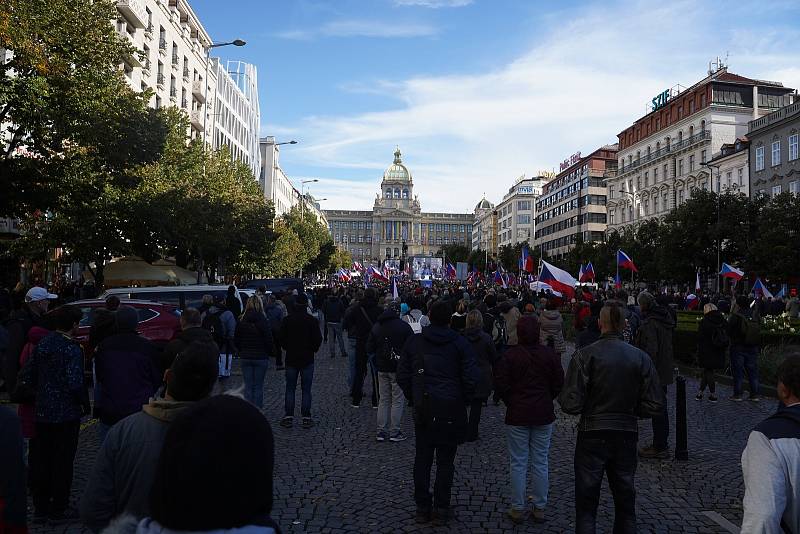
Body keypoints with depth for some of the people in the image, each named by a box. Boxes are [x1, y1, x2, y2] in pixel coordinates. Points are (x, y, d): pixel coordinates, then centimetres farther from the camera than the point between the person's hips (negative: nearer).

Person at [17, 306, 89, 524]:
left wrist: (40, 395, 17)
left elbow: (25, 377, 6)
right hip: (67, 415, -7)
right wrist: (85, 405, -8)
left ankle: (41, 508, 26)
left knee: (42, 461, 15)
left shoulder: (42, 344, 4)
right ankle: (58, 511, 14)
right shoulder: (72, 349, -17)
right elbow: (75, 383, -23)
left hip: (42, 413, 7)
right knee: (63, 463, 5)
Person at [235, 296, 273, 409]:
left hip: (245, 357, 2)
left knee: (248, 386, 9)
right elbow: (269, 341, -10)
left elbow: (236, 341, 5)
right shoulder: (263, 321, -11)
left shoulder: (241, 322, -2)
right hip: (261, 357, -2)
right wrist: (269, 353, 7)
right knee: (258, 386, 6)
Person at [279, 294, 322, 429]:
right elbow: (318, 339, -8)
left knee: (290, 389, 8)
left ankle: (288, 417, 7)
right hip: (307, 359, -1)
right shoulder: (312, 321, -8)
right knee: (306, 390, 4)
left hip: (291, 358, 1)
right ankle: (306, 418, 4)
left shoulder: (287, 320, -3)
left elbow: (281, 338, -1)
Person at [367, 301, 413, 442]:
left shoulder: (377, 326, 5)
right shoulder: (404, 326, -11)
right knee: (398, 400, 3)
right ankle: (394, 432, 5)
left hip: (382, 369, 5)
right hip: (399, 368, -5)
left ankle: (381, 431, 14)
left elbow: (369, 348, 7)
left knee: (383, 400, 12)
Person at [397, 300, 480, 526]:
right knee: (445, 461, 7)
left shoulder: (414, 341, 2)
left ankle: (422, 508, 18)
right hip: (451, 410, -2)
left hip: (423, 410, 2)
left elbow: (402, 375, 4)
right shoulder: (460, 344, -6)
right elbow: (471, 378, -10)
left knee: (422, 458, 11)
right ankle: (442, 509, 13)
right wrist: (463, 401, 5)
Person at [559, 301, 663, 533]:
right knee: (626, 501, 20)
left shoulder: (585, 355, -14)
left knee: (586, 505, 9)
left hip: (592, 437, -3)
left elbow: (571, 404, -18)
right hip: (627, 436, 3)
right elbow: (655, 405, -3)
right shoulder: (641, 357, -4)